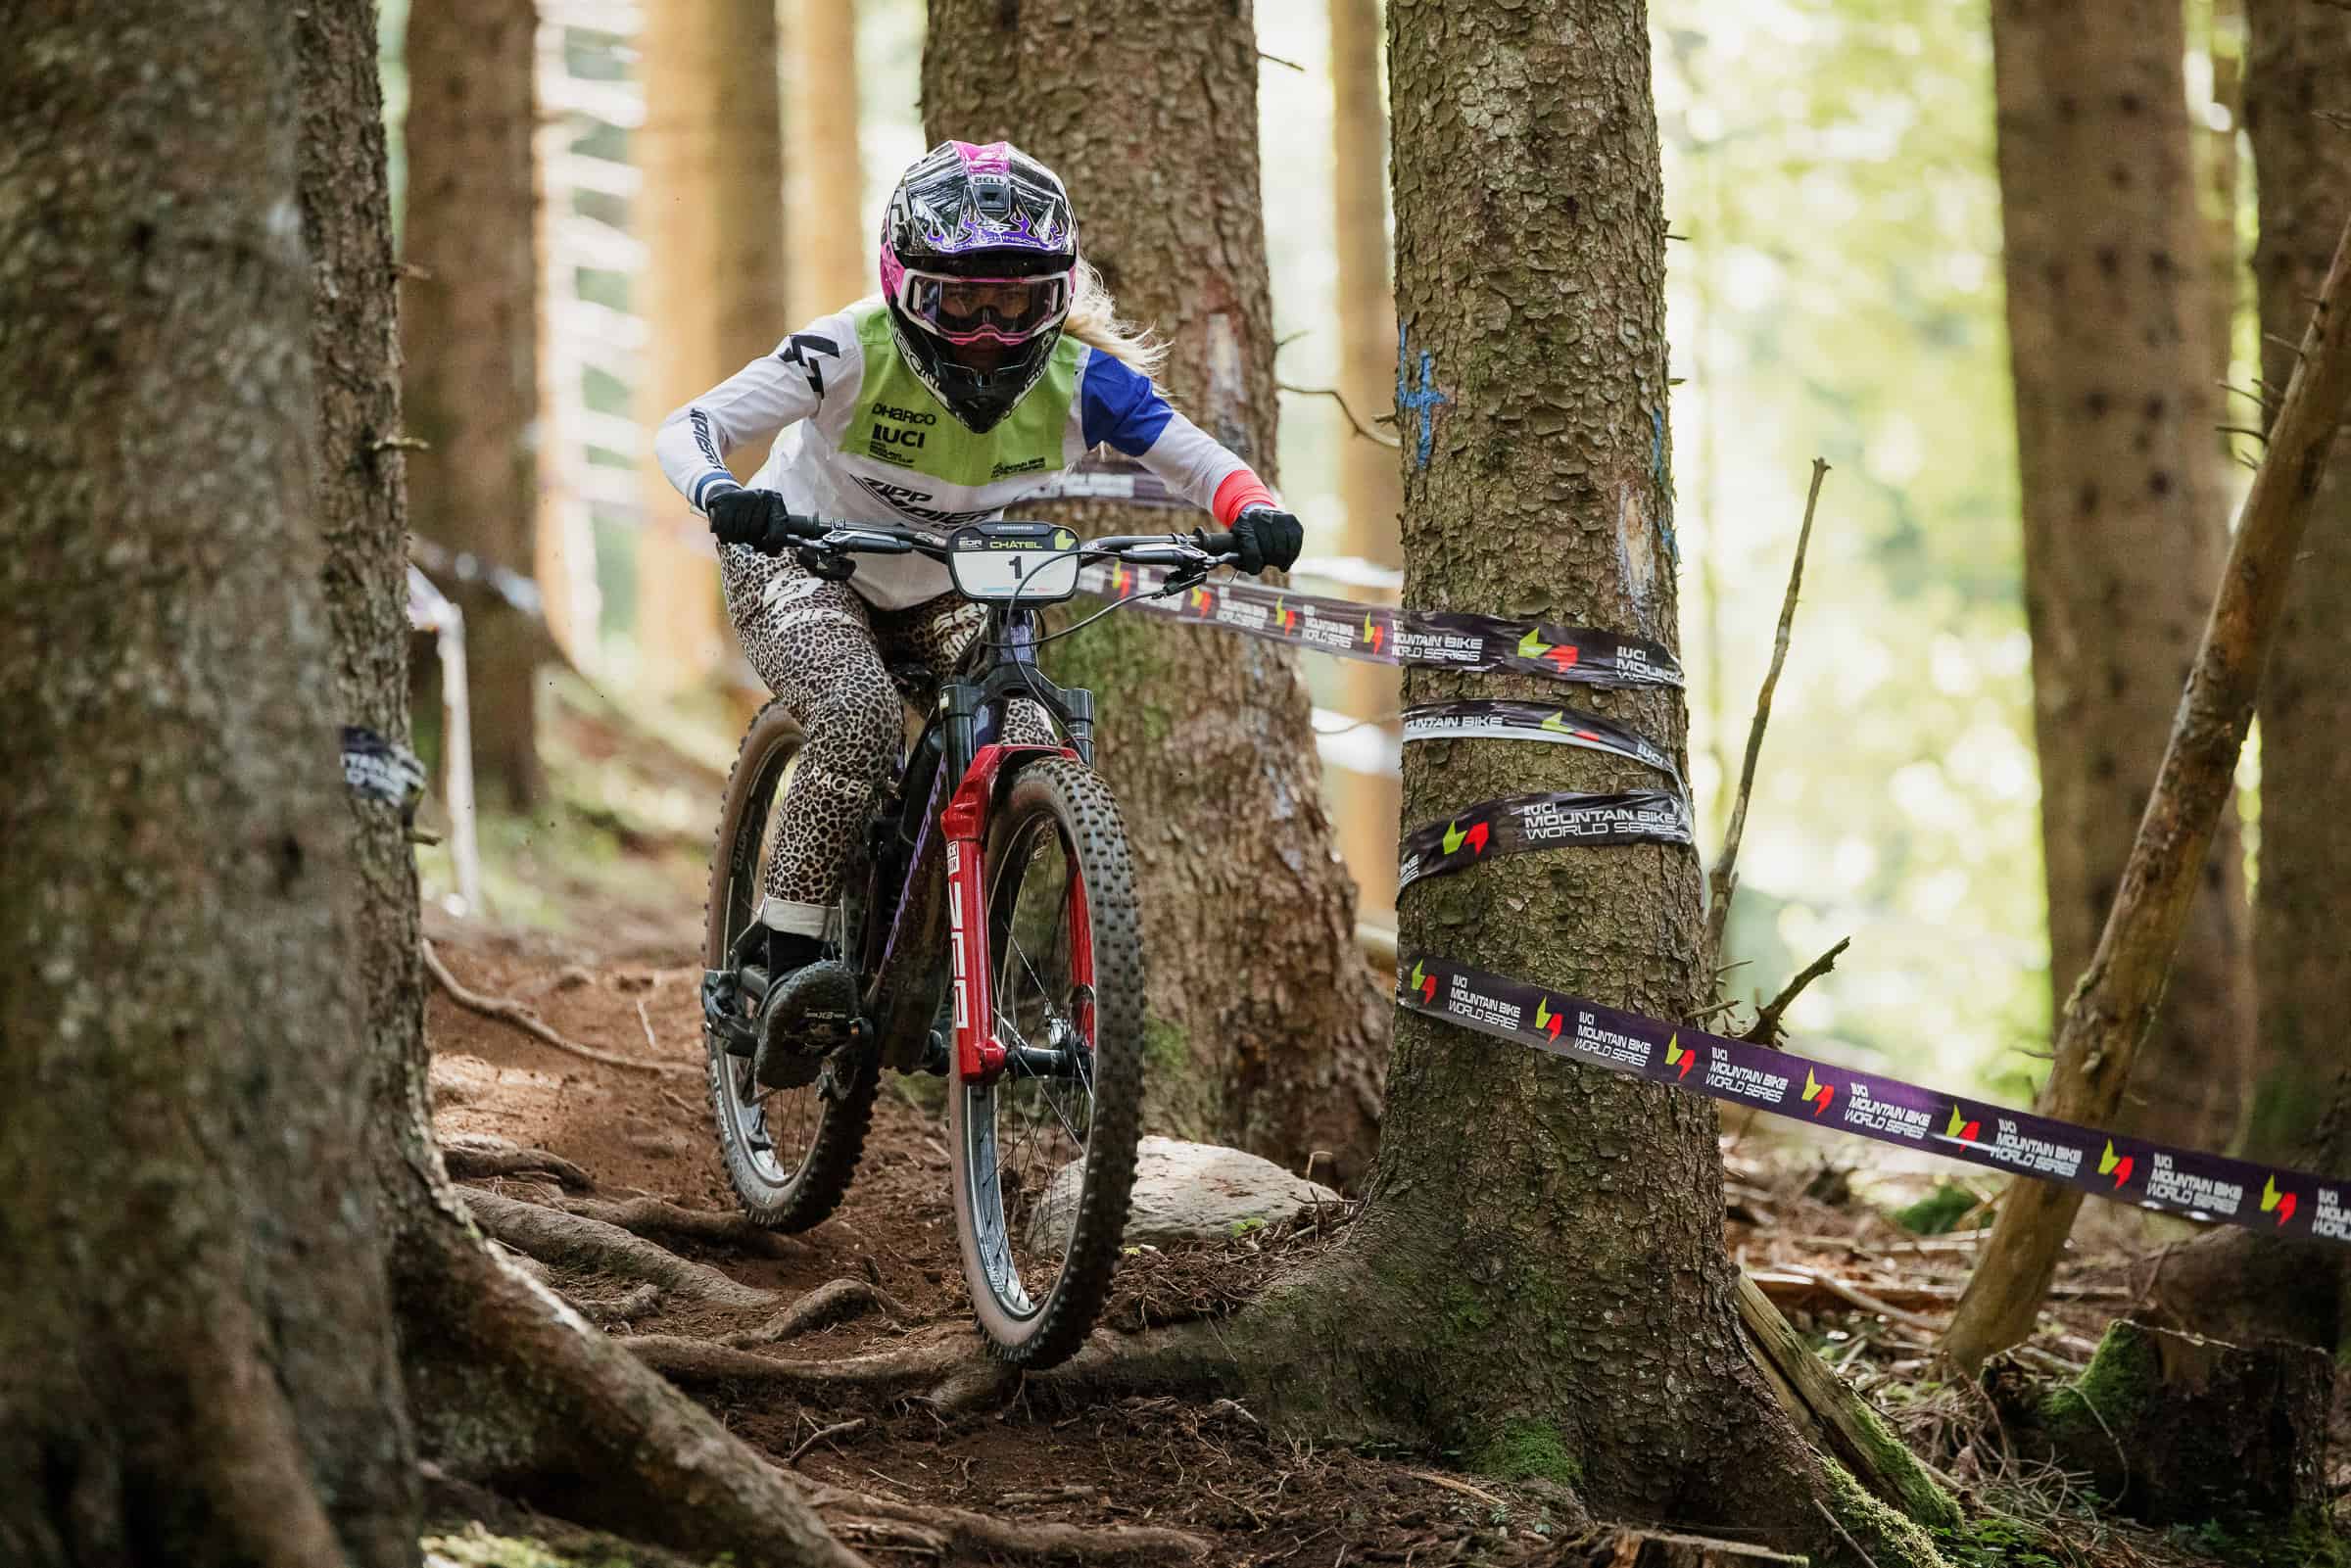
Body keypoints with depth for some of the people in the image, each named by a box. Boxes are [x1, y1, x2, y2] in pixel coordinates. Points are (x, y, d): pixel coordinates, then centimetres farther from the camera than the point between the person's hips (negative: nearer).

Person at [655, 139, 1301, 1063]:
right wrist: (722, 494, -50)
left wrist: (1255, 516, -39)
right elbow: (687, 428, -27)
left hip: (940, 594, 4)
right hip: (801, 568, -4)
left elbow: (1199, 462, -16)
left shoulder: (1079, 379, -21)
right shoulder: (856, 353, -29)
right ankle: (790, 954, -17)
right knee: (862, 722, -33)